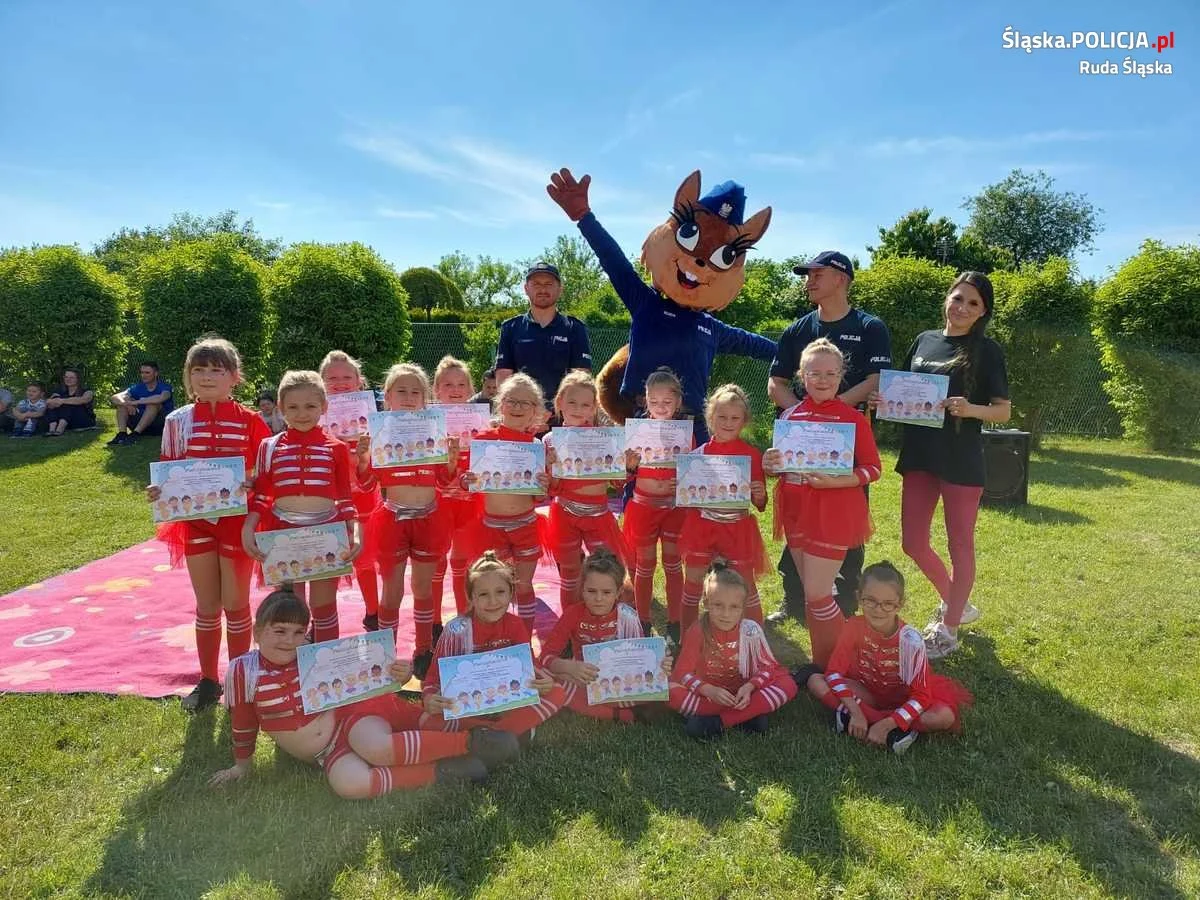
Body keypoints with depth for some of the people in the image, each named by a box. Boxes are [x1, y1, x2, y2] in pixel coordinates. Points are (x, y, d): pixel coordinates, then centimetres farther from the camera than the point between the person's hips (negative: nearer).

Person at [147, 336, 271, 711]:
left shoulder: (250, 421, -6)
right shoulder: (178, 421, 0)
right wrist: (157, 492, -13)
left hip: (237, 522, -2)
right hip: (196, 521, 2)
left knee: (235, 604, 8)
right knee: (207, 605, 13)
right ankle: (208, 681, 28)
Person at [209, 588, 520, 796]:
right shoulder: (242, 671, -4)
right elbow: (243, 725, 9)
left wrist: (396, 678, -17)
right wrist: (242, 765, 18)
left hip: (353, 711, -1)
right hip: (328, 754, 1)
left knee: (376, 748, -38)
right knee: (347, 784, -34)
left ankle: (473, 740, -28)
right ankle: (440, 771, -22)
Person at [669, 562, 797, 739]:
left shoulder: (751, 630, -12)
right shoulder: (697, 632, -15)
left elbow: (768, 667, -6)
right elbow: (682, 672, -13)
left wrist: (749, 687, -24)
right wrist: (710, 691, -29)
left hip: (742, 693, 1)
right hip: (708, 694, -1)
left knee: (788, 685, -23)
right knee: (672, 691, -30)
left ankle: (717, 722, -26)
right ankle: (749, 714, -24)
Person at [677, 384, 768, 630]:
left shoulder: (752, 454, -4)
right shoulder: (699, 453, 0)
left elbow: (760, 505, 0)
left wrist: (759, 495, -21)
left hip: (737, 528, -2)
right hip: (701, 525, 2)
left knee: (746, 589, 7)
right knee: (692, 586, 10)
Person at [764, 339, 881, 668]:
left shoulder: (853, 418, -8)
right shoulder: (790, 415, 6)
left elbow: (873, 469, -6)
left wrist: (835, 482, -21)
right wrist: (769, 464, -6)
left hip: (833, 514, -5)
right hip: (797, 511, 5)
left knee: (817, 595, -4)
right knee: (811, 593, 15)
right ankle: (818, 662, 29)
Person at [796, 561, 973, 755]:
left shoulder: (910, 640, -24)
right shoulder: (854, 627, -19)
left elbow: (921, 696, -24)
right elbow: (834, 672, -17)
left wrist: (886, 724, -34)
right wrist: (856, 711, -30)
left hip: (901, 699, -1)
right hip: (865, 692, 1)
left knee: (945, 717, -30)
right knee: (816, 682, -24)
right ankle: (896, 731, -25)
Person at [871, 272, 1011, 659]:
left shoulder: (987, 350, -3)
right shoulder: (924, 340, 9)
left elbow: (1004, 411, -4)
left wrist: (970, 409, -23)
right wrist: (883, 400, -7)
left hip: (961, 460, -5)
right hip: (919, 455, 5)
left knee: (959, 544, 6)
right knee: (913, 543, 10)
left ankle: (948, 630, 20)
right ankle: (956, 604, 35)